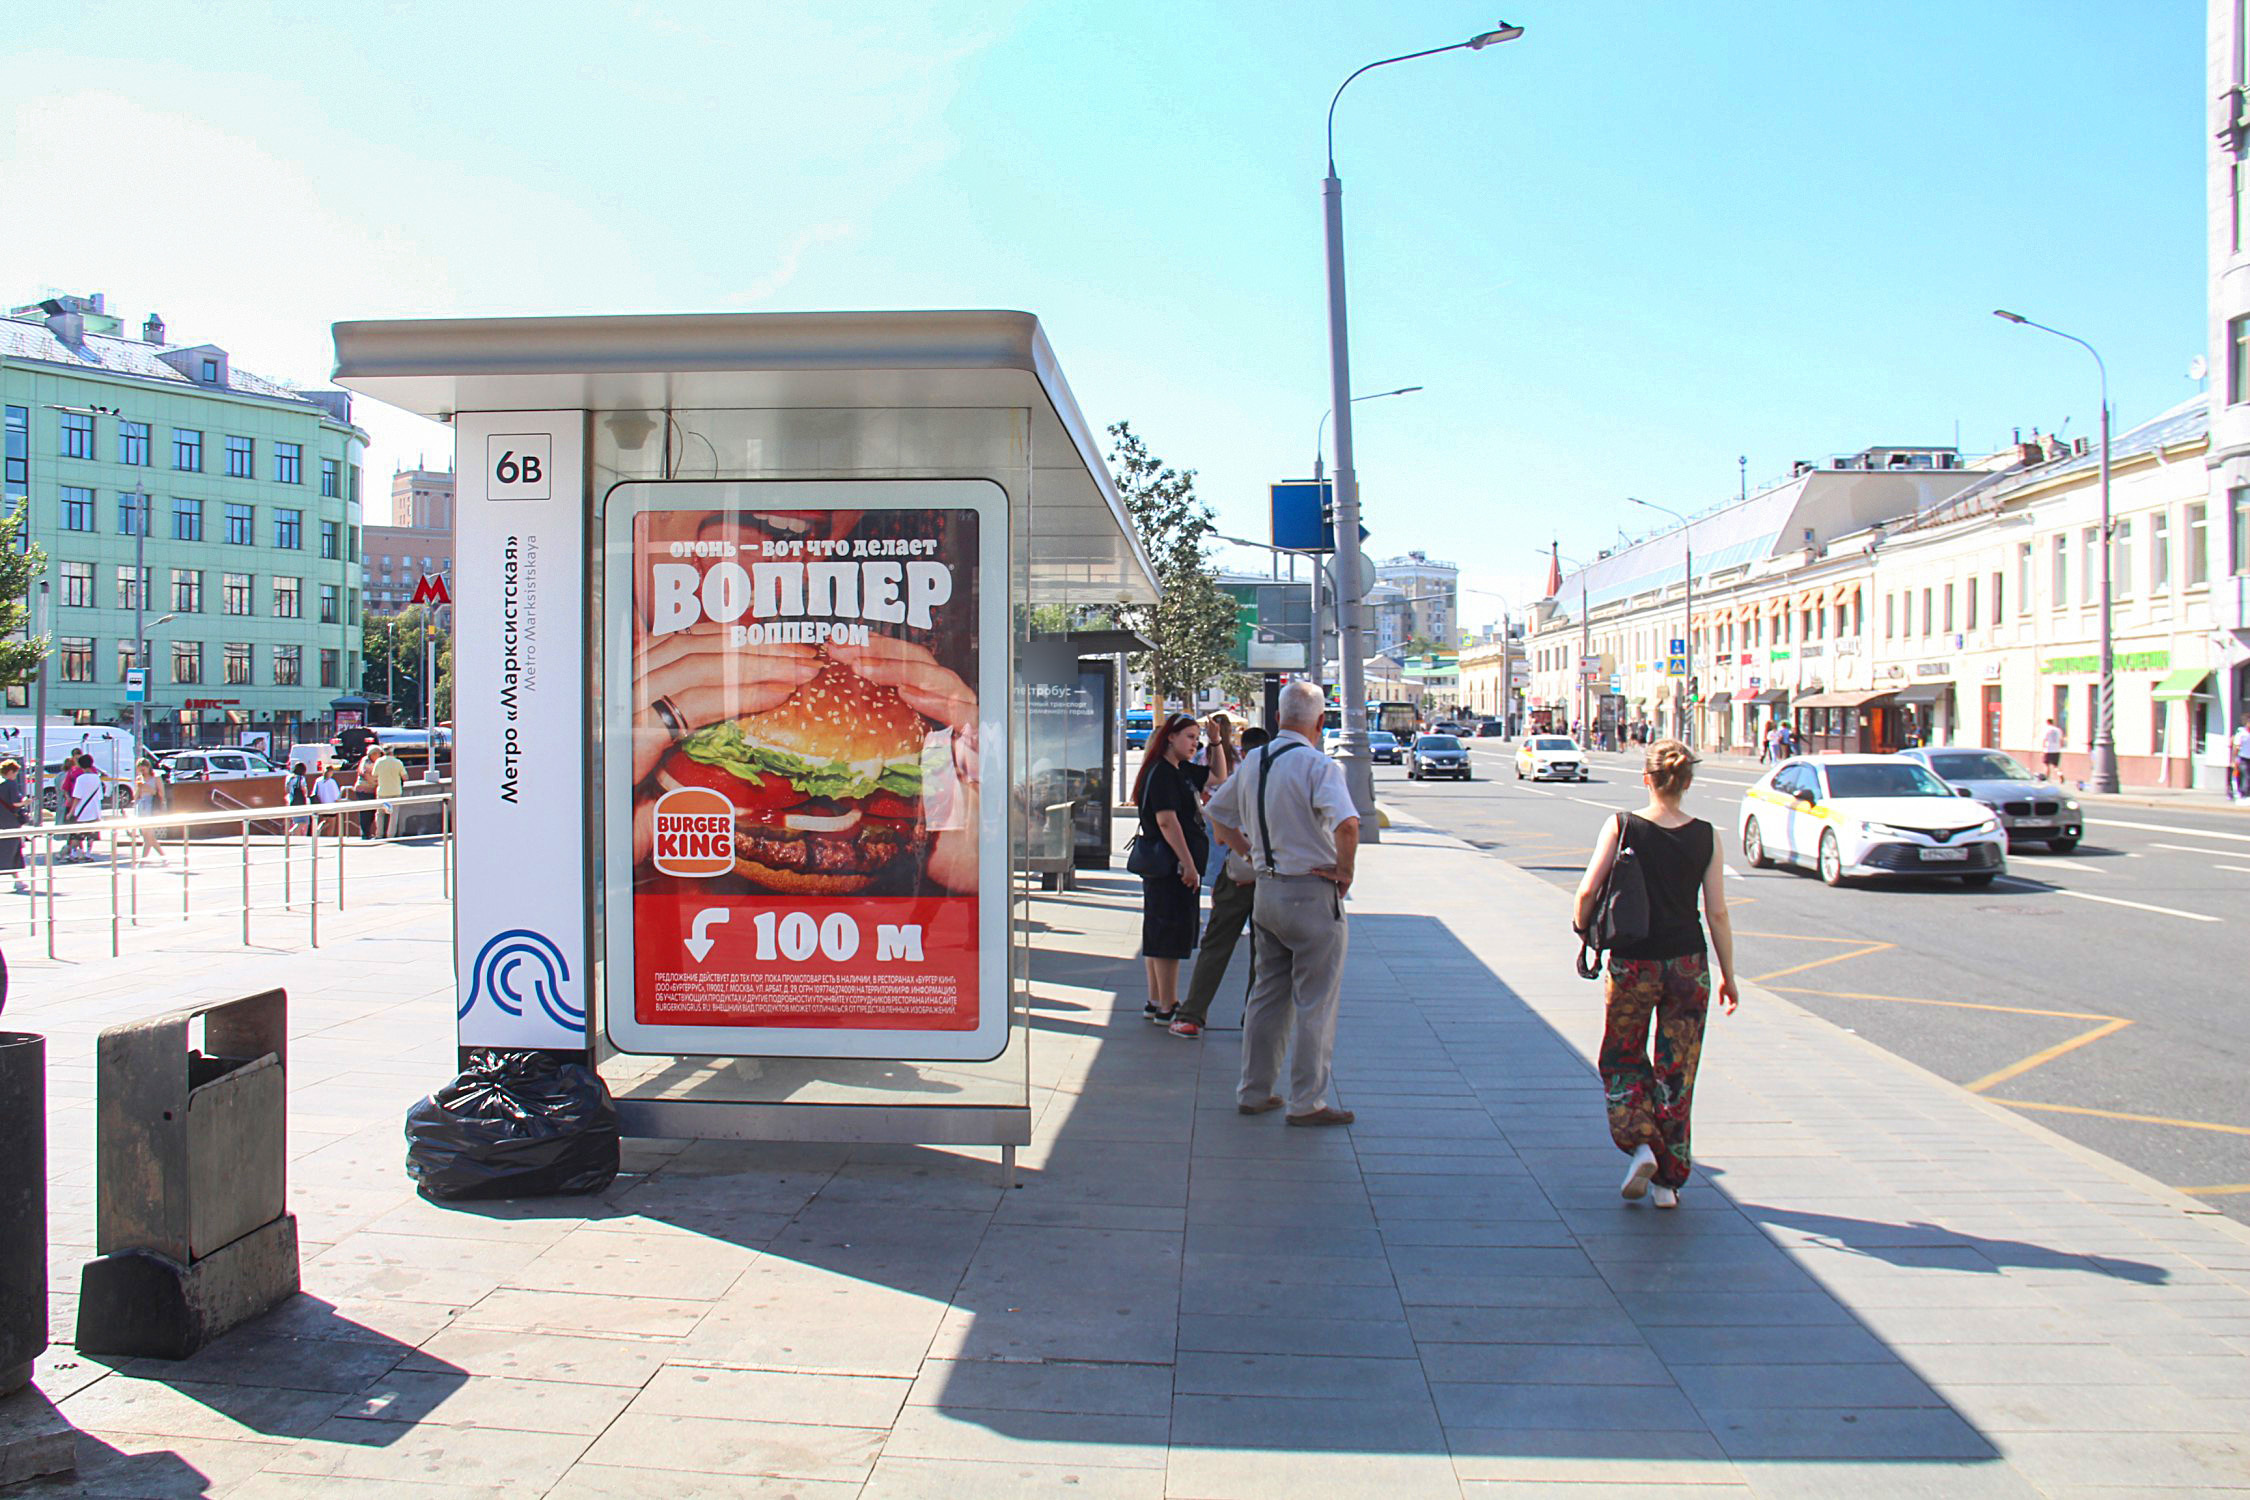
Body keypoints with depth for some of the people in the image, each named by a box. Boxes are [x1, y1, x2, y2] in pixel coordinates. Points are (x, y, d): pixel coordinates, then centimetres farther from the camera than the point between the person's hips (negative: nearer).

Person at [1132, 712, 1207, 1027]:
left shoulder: (1180, 771, 15)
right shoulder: (1161, 772, -15)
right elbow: (1166, 821, -23)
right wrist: (1189, 865, -23)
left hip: (1180, 865, 11)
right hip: (1171, 865, -11)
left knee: (1158, 934, 15)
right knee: (1171, 933, -6)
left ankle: (1156, 1002, 23)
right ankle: (1166, 1007, -1)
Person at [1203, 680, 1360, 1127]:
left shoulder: (1251, 762, 7)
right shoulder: (1318, 766, -16)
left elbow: (1217, 813, 20)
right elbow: (1347, 824, -30)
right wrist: (1344, 871, -15)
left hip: (1266, 890, 7)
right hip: (1313, 893, -7)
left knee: (1268, 994, 17)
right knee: (1315, 1003, 2)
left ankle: (1253, 1092, 23)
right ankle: (1307, 1103, 8)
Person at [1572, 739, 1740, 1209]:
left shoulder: (1621, 827, -8)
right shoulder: (1705, 837, -3)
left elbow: (1588, 890, -12)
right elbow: (1717, 913, -2)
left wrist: (1582, 926, 9)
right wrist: (1728, 976, 7)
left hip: (1632, 963, -1)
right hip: (1687, 965, 2)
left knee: (1622, 1060, 18)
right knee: (1676, 1073, 11)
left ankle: (1640, 1144, -2)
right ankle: (1669, 1179, 16)